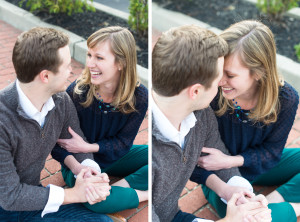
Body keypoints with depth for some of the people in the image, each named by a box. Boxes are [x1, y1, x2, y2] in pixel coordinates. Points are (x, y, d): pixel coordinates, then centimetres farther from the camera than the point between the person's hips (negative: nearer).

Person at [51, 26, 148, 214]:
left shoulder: (139, 96, -19)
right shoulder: (76, 92, -24)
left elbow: (123, 143, -10)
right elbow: (56, 141, -16)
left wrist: (88, 147, -26)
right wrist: (77, 168, -35)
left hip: (115, 157, 3)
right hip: (81, 162, -3)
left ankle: (121, 186, -19)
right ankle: (143, 194, -14)